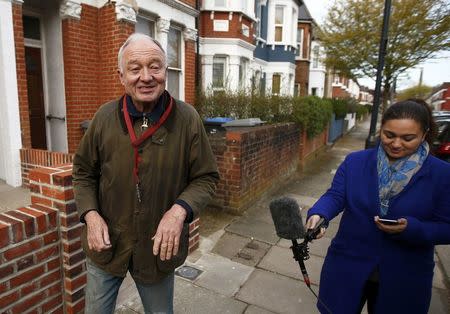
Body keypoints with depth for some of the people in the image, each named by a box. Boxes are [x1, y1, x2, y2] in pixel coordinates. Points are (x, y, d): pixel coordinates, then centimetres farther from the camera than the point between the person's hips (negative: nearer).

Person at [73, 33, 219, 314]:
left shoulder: (187, 119, -14)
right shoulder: (105, 117, -7)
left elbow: (206, 177, -8)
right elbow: (83, 172, 5)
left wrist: (180, 209, -25)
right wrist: (91, 214, -11)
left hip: (160, 246, -1)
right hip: (106, 243, 2)